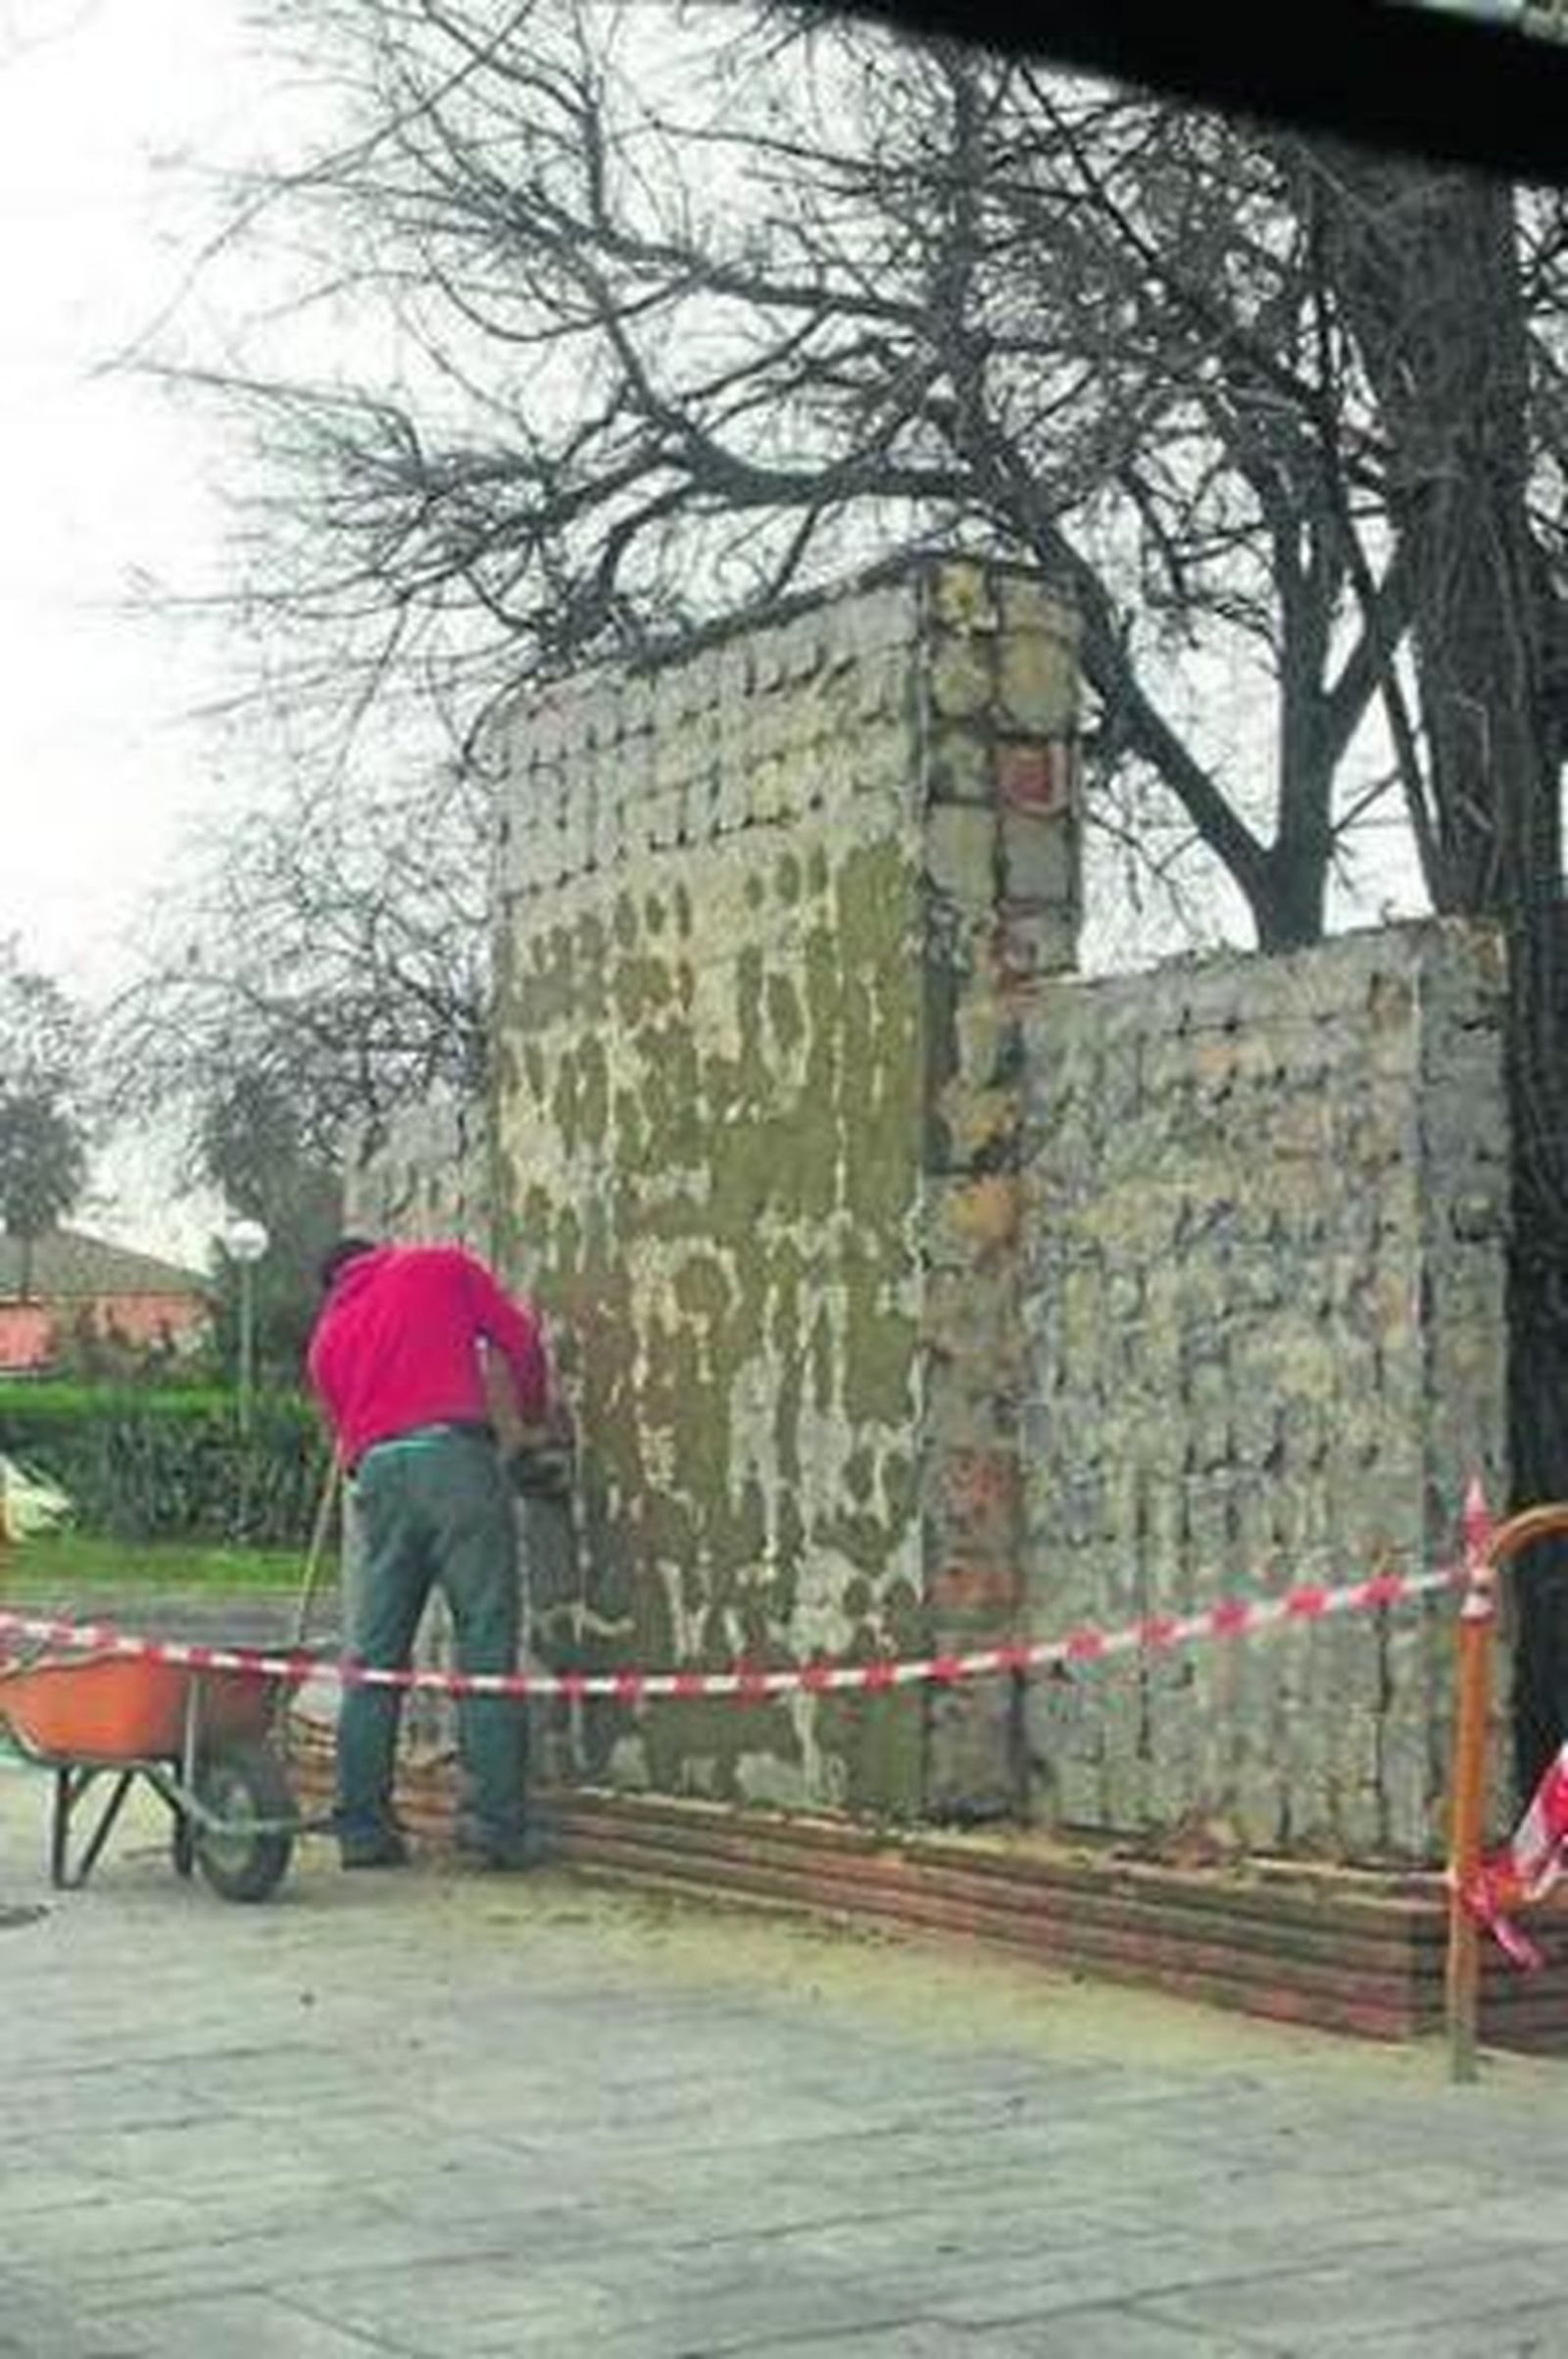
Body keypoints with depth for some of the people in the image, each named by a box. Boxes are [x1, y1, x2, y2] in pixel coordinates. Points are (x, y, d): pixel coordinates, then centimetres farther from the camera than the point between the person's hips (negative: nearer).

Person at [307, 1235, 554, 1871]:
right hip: (456, 1457, -4)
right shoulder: (442, 1268, 16)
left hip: (378, 1476, 4)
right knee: (486, 1645, -3)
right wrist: (534, 1413, 26)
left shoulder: (328, 1337, 25)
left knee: (374, 1658, 8)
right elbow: (518, 1339, 11)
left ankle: (361, 1828, 9)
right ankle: (493, 1821, -7)